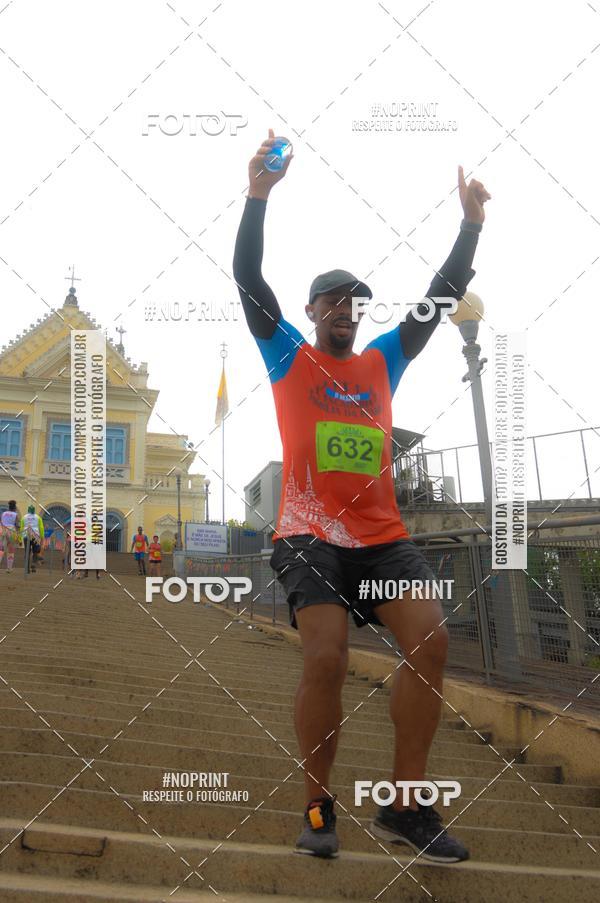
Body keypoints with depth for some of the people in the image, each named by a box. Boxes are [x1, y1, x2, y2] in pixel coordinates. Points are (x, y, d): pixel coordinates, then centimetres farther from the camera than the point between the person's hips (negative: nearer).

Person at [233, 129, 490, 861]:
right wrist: (258, 196, -12)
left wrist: (472, 224, 8)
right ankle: (318, 809, -1)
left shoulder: (382, 361, 19)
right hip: (310, 533, -4)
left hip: (383, 533, 4)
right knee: (326, 658, -20)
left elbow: (441, 297, 17)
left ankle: (406, 805, -4)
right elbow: (247, 277, -1)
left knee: (430, 639, -15)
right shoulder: (288, 356, 10)